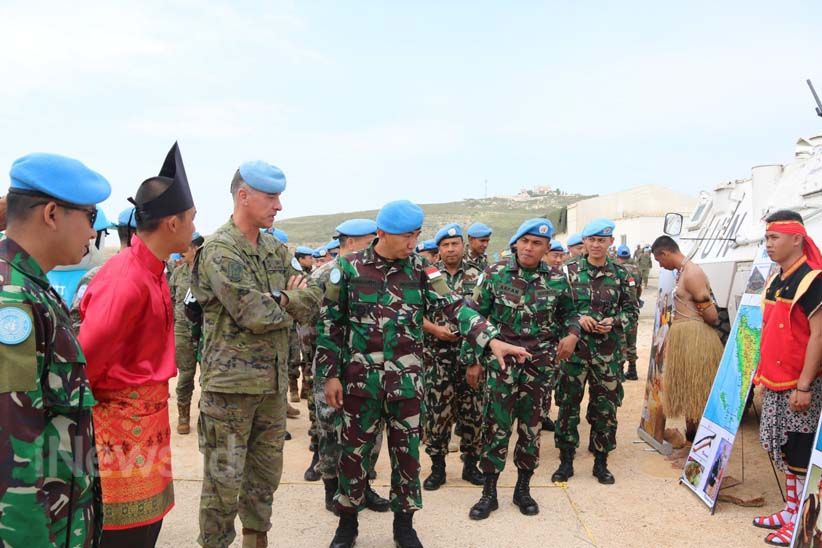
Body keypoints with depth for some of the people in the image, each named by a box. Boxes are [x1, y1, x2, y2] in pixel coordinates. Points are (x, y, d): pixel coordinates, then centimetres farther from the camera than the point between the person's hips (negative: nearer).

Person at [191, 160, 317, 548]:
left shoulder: (277, 250, 11)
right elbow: (254, 315, -21)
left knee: (266, 473, 17)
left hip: (274, 381, 7)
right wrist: (292, 301, -3)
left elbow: (309, 302, 4)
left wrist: (283, 300, -16)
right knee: (224, 480, 3)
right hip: (231, 384, -7)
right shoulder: (219, 251, -13)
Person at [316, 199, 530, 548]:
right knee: (354, 449, 10)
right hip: (360, 377, -1)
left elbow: (455, 308, -11)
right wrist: (330, 374, -4)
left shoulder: (421, 270, -1)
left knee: (406, 451, 11)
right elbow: (329, 323, -1)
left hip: (406, 378, 1)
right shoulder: (349, 268, -5)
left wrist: (492, 340, -24)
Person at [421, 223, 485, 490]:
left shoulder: (478, 275, 5)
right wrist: (435, 329, -12)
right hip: (438, 354, 0)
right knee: (437, 409, 2)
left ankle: (471, 464, 22)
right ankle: (437, 466, 16)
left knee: (472, 409, 7)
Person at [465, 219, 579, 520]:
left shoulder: (557, 280, 0)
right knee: (496, 425, 0)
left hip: (540, 364, 2)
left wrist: (572, 334, -7)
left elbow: (569, 312, 15)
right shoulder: (495, 274, -4)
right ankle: (489, 492, 15)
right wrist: (473, 359, 0)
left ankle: (523, 488, 27)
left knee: (531, 426, 10)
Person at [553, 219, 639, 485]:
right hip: (574, 347, -1)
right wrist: (577, 318, -13)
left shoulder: (620, 274, 6)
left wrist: (614, 321, -8)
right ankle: (566, 461, 18)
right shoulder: (569, 271, 0)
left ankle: (601, 463, 23)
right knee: (568, 404, 4)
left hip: (607, 351, 2)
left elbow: (632, 310, 10)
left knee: (605, 407, 7)